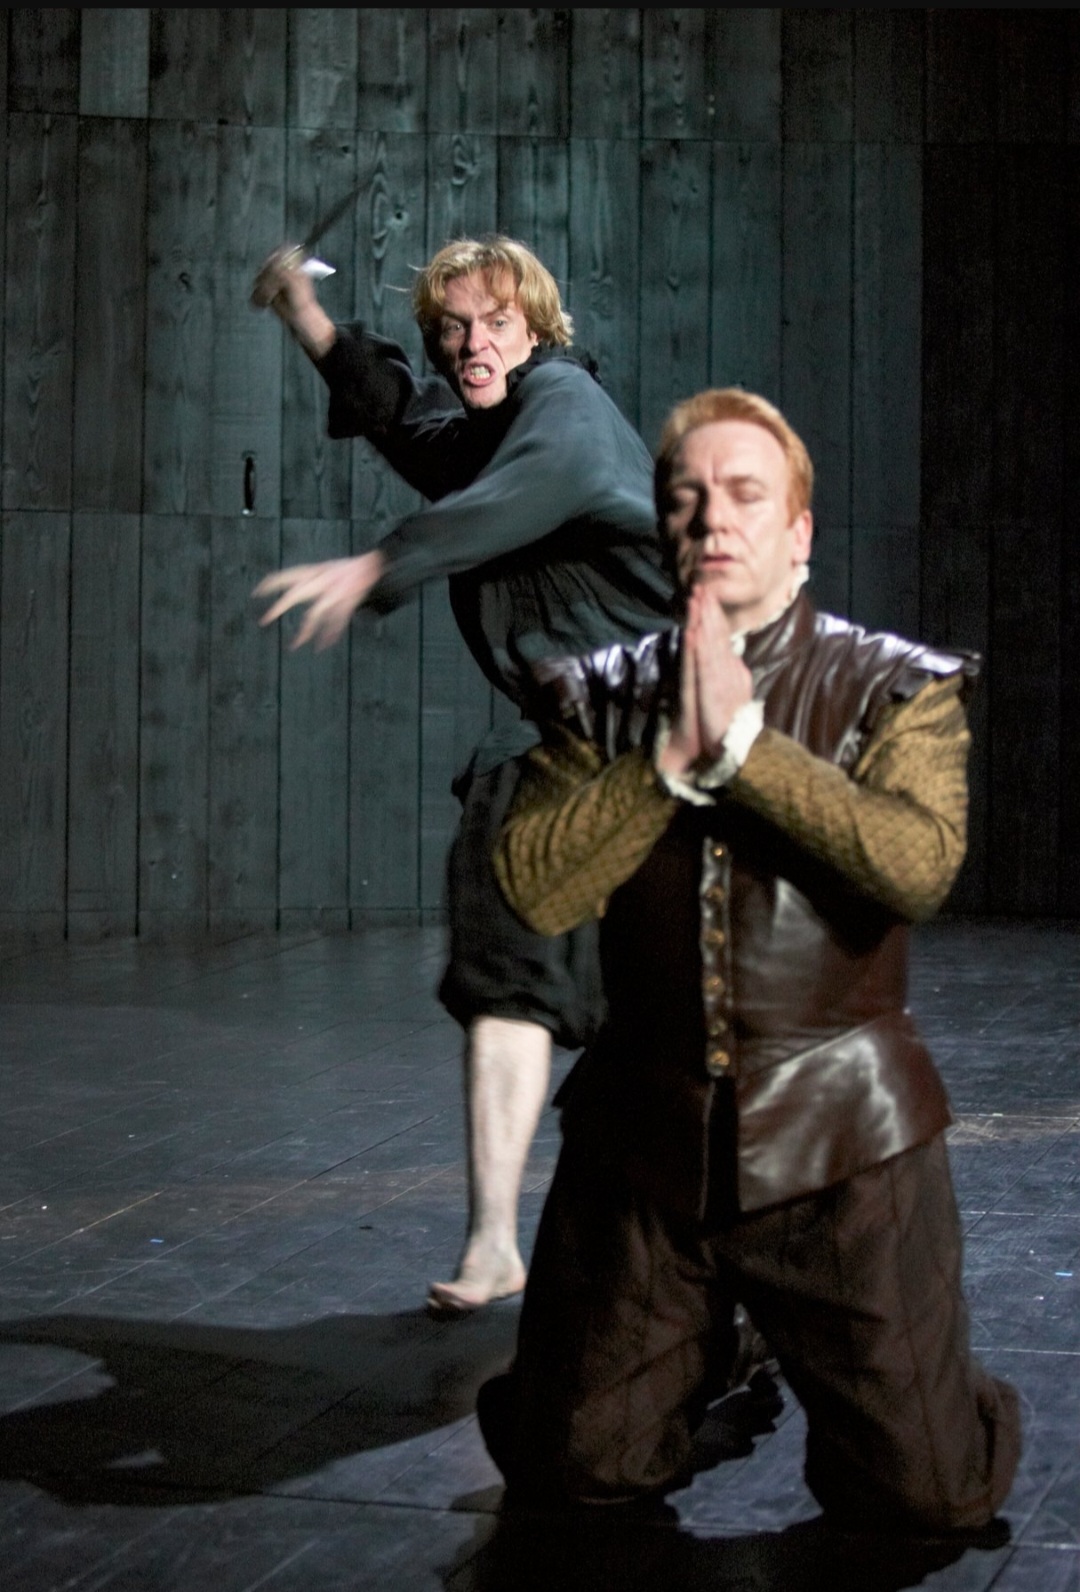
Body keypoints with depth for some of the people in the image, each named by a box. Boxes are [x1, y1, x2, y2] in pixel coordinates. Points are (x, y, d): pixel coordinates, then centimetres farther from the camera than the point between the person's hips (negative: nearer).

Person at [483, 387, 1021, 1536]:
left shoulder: (898, 691, -1)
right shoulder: (600, 699, 6)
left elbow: (918, 864, -20)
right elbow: (531, 889, -8)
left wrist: (743, 743, -20)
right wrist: (674, 755, -16)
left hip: (838, 1142, -2)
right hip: (642, 1139, 2)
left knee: (928, 1498, -1)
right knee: (571, 1474, 8)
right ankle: (707, 1358, 39)